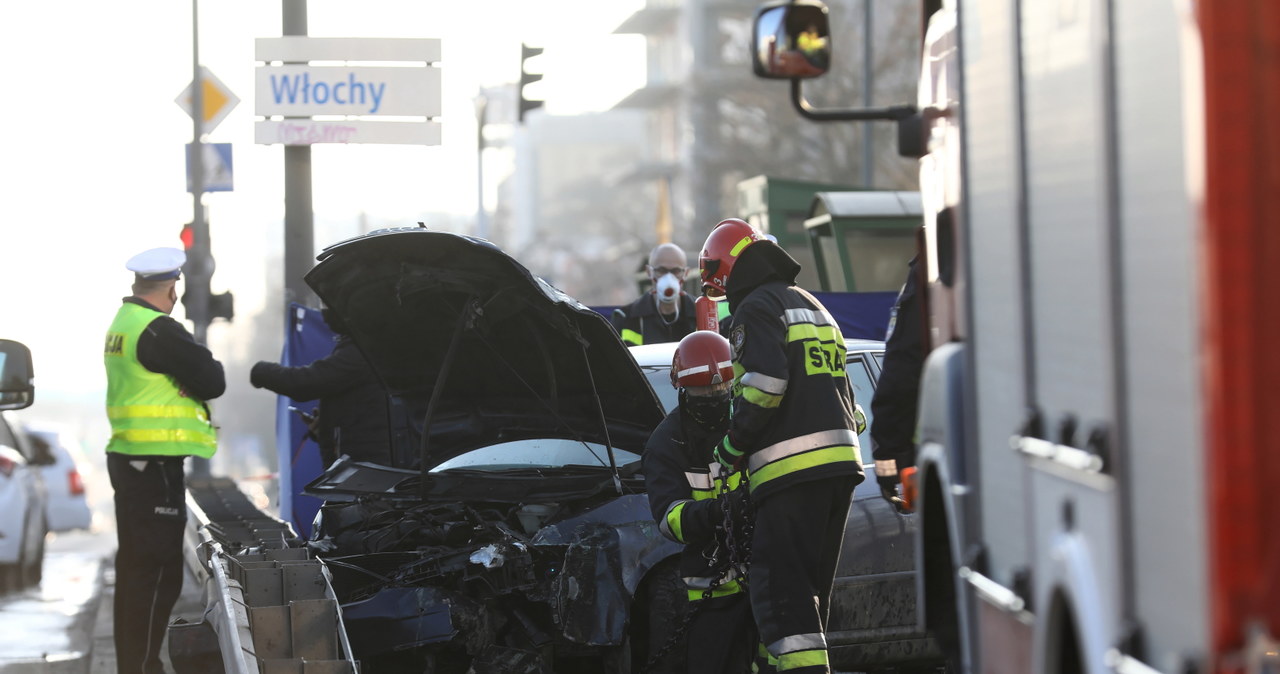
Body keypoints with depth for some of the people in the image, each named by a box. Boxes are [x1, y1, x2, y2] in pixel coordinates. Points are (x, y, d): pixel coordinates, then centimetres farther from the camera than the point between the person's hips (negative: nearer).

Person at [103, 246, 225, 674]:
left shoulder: (122, 325, 14)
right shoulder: (158, 331, -17)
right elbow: (213, 381, -16)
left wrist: (191, 378, -5)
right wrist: (205, 373, 3)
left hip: (127, 459, 10)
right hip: (155, 464, -10)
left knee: (134, 567, 17)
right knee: (158, 574, -8)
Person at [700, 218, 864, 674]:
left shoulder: (756, 309, -4)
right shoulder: (813, 307, 26)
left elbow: (765, 383, -18)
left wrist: (732, 444, -8)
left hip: (792, 467, -9)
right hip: (840, 462, 9)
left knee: (780, 587, -12)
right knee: (811, 587, 16)